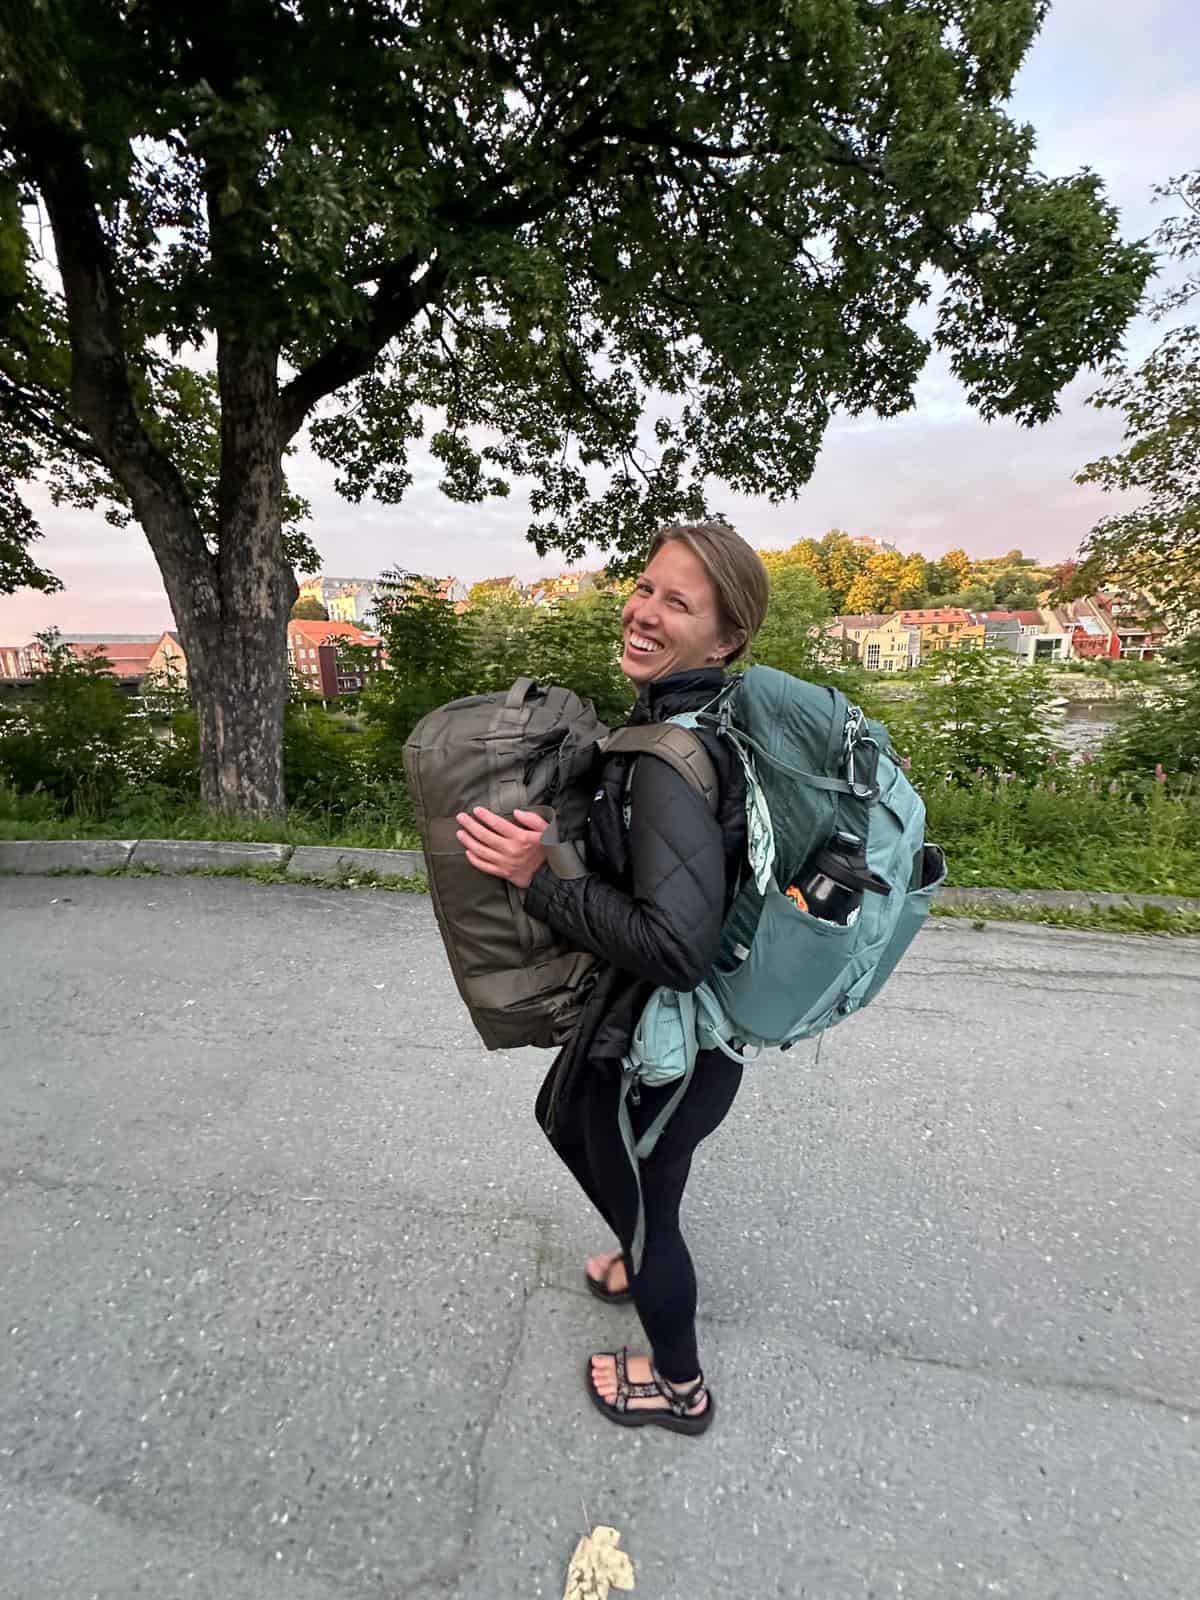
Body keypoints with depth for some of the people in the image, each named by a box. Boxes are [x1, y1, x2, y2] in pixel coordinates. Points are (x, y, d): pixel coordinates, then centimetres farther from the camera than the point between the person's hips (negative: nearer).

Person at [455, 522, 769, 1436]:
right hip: (638, 1017, 9)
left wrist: (539, 878, -26)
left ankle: (679, 1388, 52)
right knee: (565, 1119, 34)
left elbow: (677, 946, -34)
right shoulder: (702, 718, -2)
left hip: (662, 1048, -9)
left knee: (641, 1206, 19)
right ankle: (645, 1261, 62)